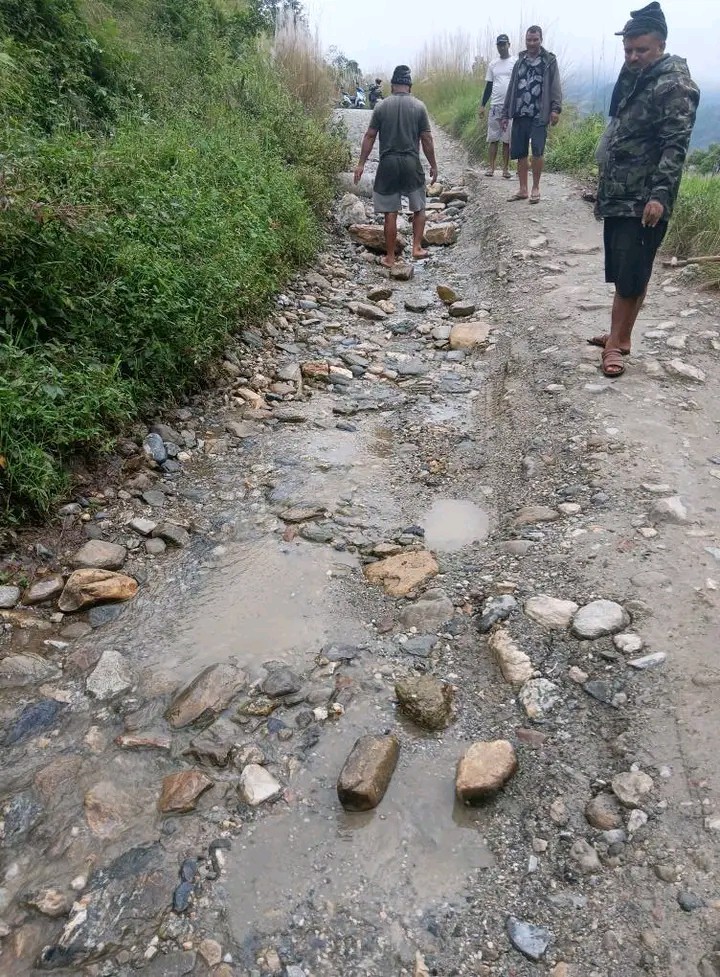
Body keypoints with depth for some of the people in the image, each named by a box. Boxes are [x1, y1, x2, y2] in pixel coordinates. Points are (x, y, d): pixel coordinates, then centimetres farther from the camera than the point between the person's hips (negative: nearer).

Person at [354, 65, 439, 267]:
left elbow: (369, 136, 0)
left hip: (388, 164, 0)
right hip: (411, 163, 0)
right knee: (419, 207, 18)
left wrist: (361, 164, 5)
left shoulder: (381, 107, 1)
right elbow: (427, 139, -1)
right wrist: (433, 165, 7)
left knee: (390, 213, 4)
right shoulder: (419, 106, -1)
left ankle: (390, 257, 7)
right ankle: (417, 247, 11)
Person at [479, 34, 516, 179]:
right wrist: (482, 105, 8)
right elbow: (488, 86, 15)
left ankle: (506, 168, 5)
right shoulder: (492, 64, 13)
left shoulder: (516, 63, 4)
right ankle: (490, 167, 1)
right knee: (493, 138, -1)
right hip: (495, 106, 2)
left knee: (507, 140, 0)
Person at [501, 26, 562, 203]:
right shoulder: (520, 62, 18)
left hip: (539, 115, -4)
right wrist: (506, 113, 14)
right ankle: (523, 189, 12)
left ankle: (535, 188, 0)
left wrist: (555, 109, -17)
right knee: (520, 154, 3)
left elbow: (555, 86, -3)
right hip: (519, 115, 4)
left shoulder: (549, 61, 5)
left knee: (537, 151, -12)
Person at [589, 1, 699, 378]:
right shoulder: (632, 78, 16)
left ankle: (617, 341, 0)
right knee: (621, 272, 13)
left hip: (644, 200, -8)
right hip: (618, 195, 9)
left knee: (631, 275, -7)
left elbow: (676, 145, -18)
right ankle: (619, 335, 21)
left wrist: (660, 194, -28)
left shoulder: (674, 86, -10)